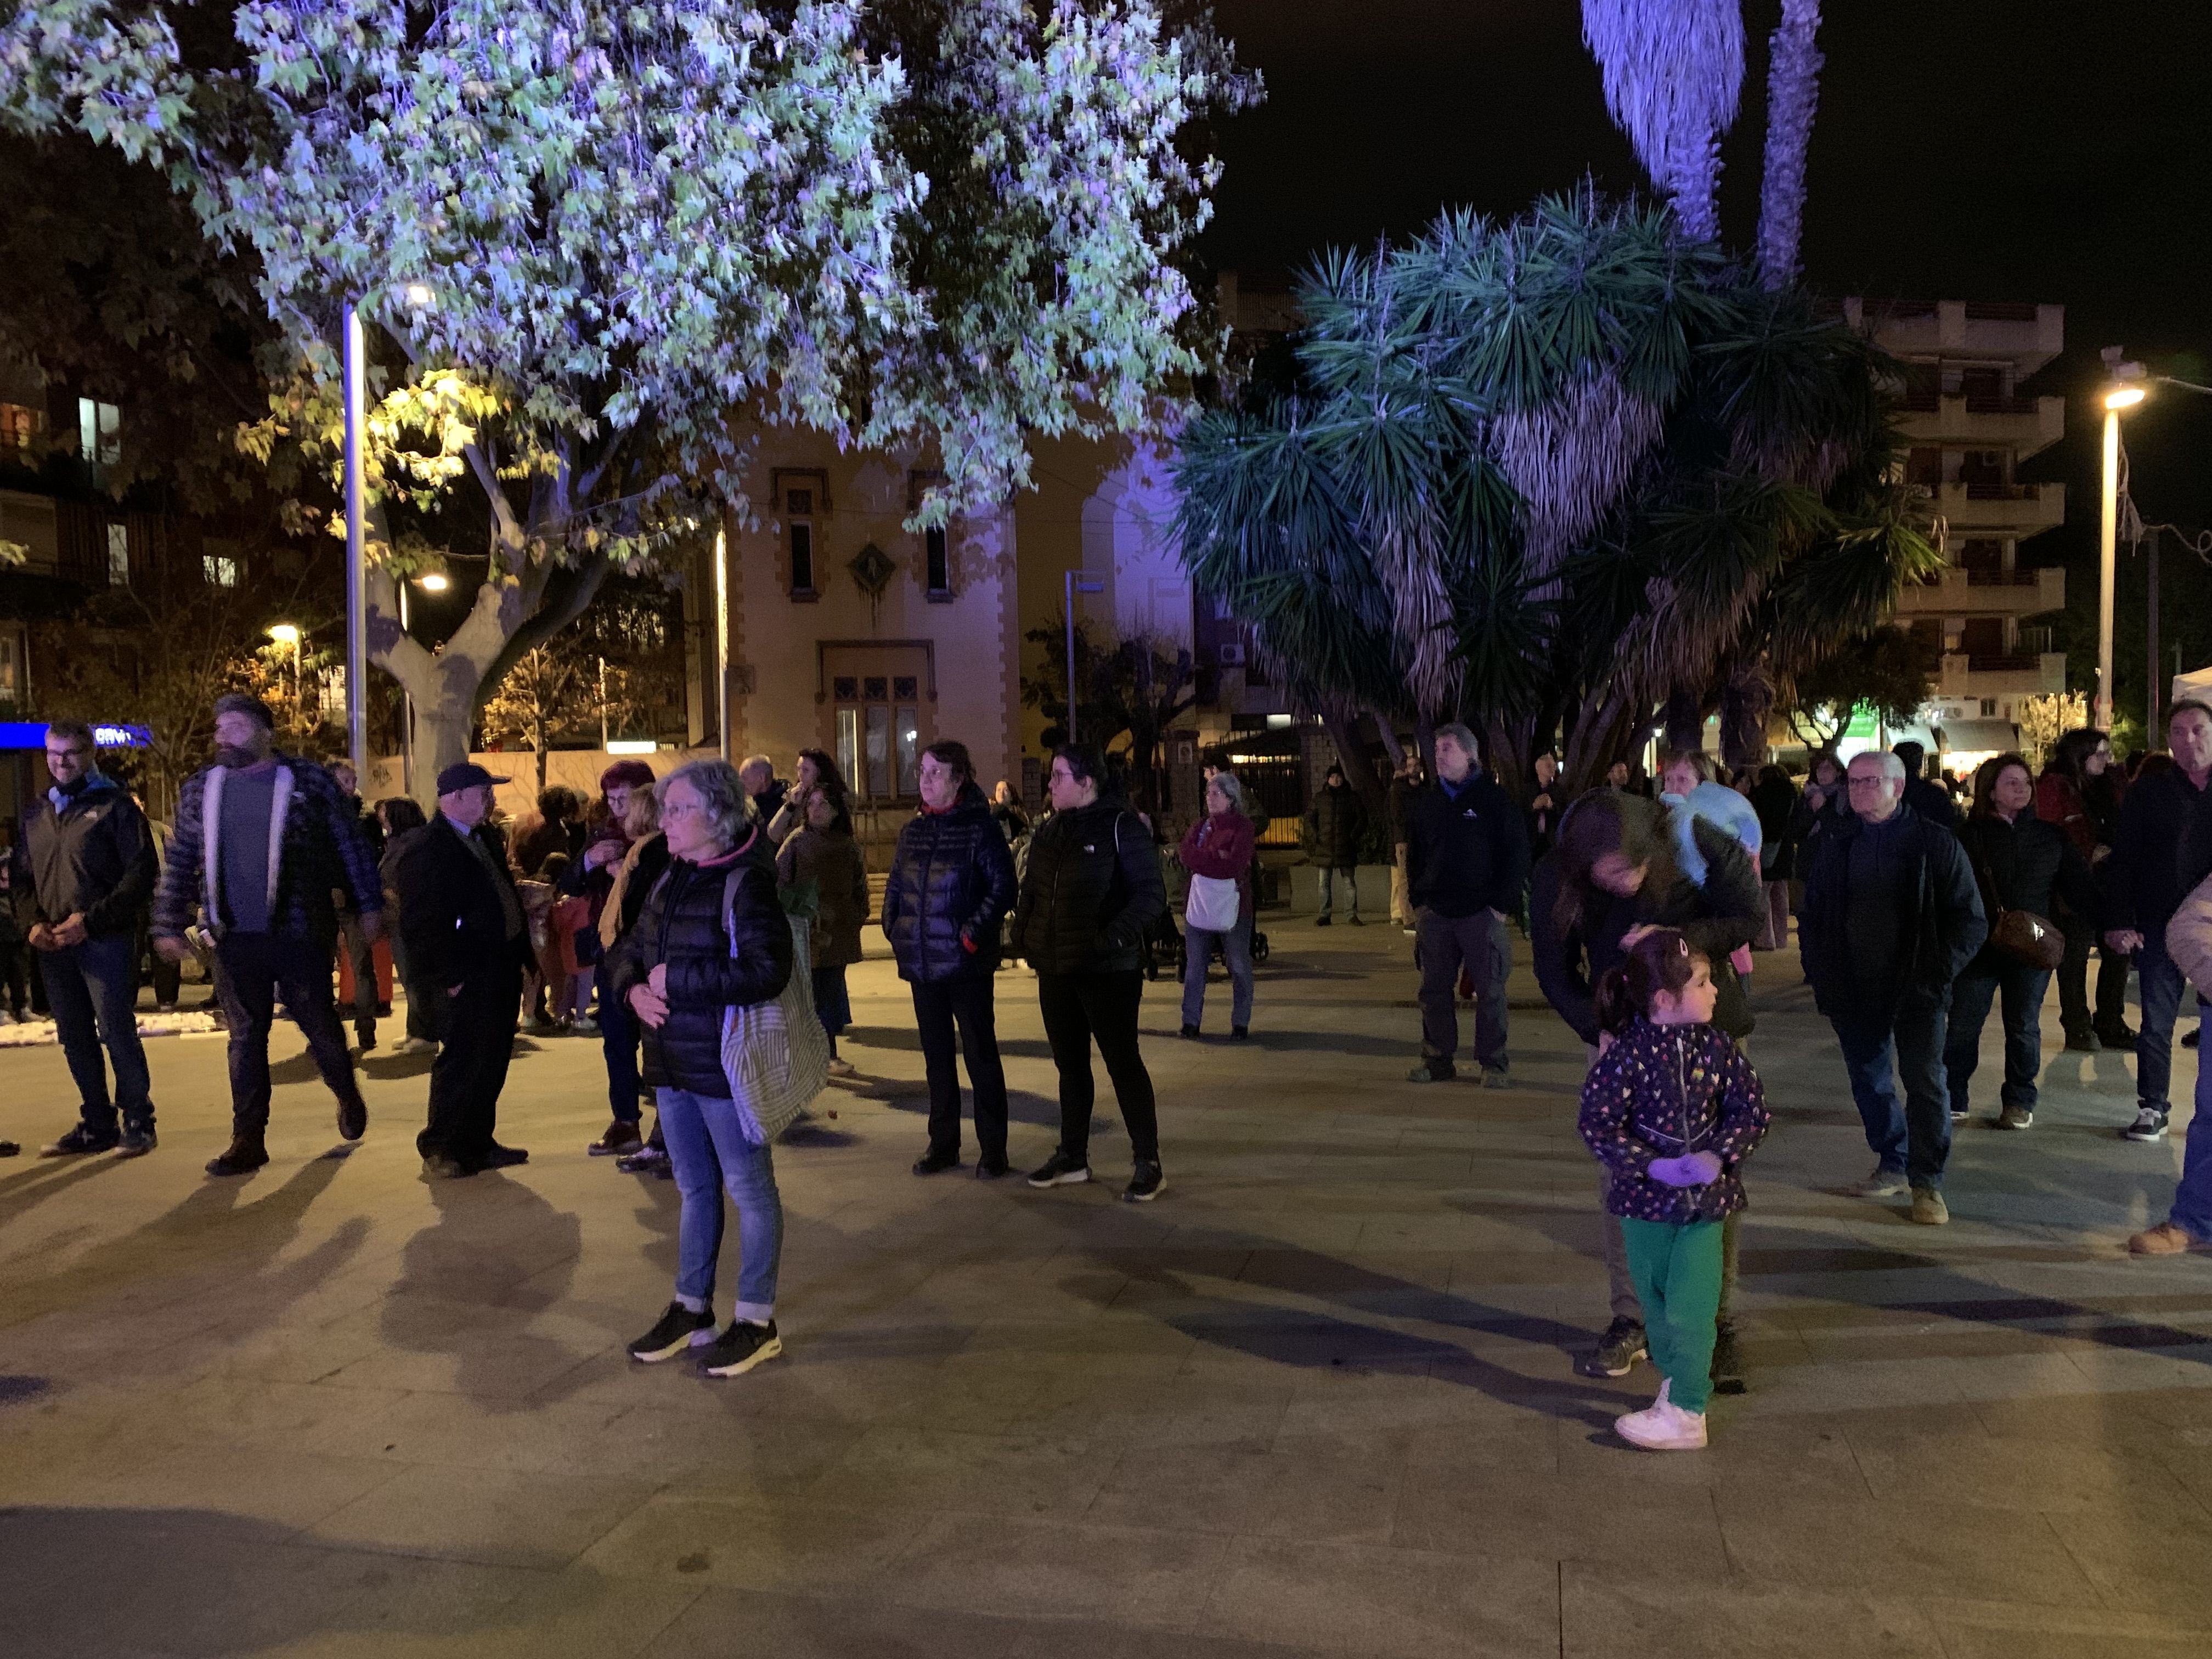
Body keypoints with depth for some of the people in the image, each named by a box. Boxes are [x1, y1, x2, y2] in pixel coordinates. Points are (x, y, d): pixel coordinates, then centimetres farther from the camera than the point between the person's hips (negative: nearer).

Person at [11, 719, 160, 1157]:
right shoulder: (35, 812, 16)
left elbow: (140, 874, -8)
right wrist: (31, 923, -1)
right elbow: (19, 875, 17)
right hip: (53, 945, 6)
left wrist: (91, 919, -16)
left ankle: (137, 1122, 4)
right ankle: (97, 1125, 19)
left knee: (117, 1031, -5)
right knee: (75, 1037, 9)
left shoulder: (115, 805, -1)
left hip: (106, 941, -6)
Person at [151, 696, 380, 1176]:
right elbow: (180, 863, 13)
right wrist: (169, 926, 11)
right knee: (246, 1036, 6)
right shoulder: (199, 789, 8)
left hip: (300, 933, -3)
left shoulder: (309, 782, -3)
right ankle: (248, 1139, 12)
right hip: (234, 939, 3)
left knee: (319, 1024, 7)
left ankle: (348, 1096, 33)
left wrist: (368, 906, 0)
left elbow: (351, 847, 0)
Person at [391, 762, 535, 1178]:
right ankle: (440, 1151, 11)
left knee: (492, 1063, 14)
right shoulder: (426, 850, -13)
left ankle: (478, 1143, 25)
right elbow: (421, 924, -17)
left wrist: (521, 957, 14)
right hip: (467, 979, -9)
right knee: (461, 1063, -2)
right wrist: (448, 977, -17)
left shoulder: (482, 840, 17)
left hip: (501, 972, 9)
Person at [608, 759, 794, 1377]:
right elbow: (627, 947, 19)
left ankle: (756, 1321, 15)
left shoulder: (746, 884, -16)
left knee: (748, 1188, 4)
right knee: (695, 1187, 19)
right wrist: (633, 986, -4)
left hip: (727, 1066, -8)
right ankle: (691, 1308, 32)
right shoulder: (670, 880, 10)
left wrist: (676, 979, -21)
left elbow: (767, 971, -28)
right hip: (672, 1065, 8)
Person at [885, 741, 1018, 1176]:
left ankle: (993, 1150, 12)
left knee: (981, 1056, 3)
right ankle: (943, 1144, 25)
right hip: (922, 963, 6)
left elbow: (1003, 887, -11)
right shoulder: (913, 829, 10)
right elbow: (896, 885, 16)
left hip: (967, 962, -6)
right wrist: (894, 929, 5)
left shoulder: (981, 826, -8)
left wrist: (973, 933, -16)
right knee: (936, 1057, 14)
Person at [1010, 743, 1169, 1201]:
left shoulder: (1118, 826, -10)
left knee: (1122, 1062, -2)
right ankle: (1072, 1157, 27)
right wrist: (1023, 932, 3)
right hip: (1055, 969, 7)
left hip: (1108, 970, -7)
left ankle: (1148, 1164, 8)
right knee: (1070, 1064, 15)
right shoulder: (1048, 831, 11)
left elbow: (1151, 895, -13)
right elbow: (1031, 889, 19)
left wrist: (1116, 936, -24)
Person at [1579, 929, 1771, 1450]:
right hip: (1646, 1199, -1)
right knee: (1656, 1300, 15)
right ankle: (1677, 1382, 36)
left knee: (1692, 1308, -3)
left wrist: (1719, 1157, -15)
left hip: (1705, 1198, 1)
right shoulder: (1628, 1055, -16)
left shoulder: (1717, 1048, -7)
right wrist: (1654, 1167, -21)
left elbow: (1751, 1109, -1)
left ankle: (1684, 1413, 6)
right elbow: (1597, 1123, -16)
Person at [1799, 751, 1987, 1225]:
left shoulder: (1935, 842, -2)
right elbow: (1812, 918, 15)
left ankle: (1927, 1183, 5)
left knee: (1925, 1080, -6)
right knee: (1869, 1081, 12)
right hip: (1855, 991, 4)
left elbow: (1971, 919, 1)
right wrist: (1821, 975, 3)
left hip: (1917, 990, -4)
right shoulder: (1834, 847, 8)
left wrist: (1940, 971, -10)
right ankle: (1893, 1163, 30)